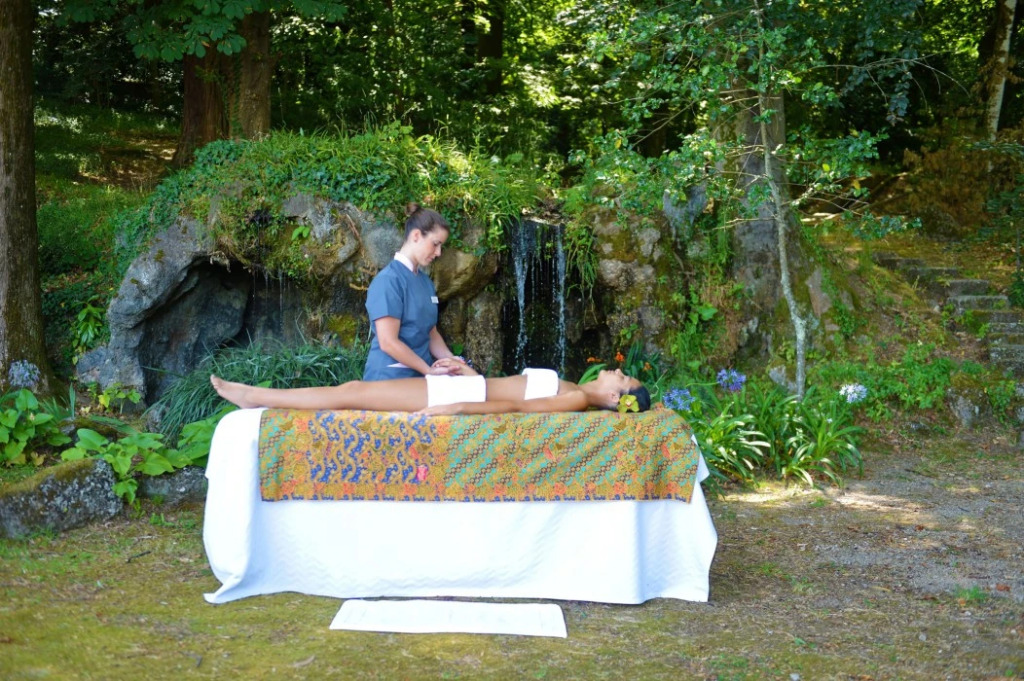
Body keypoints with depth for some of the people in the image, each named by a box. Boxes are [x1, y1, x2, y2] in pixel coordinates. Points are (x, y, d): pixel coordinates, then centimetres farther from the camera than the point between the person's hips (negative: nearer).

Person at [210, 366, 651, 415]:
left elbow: (515, 407, -20)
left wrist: (457, 408, -25)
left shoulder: (578, 400, -13)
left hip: (462, 395, -8)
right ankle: (255, 397, 11)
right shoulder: (572, 390, 13)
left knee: (352, 394, -6)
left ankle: (254, 398, 4)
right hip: (468, 388, 8)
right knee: (354, 388, 5)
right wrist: (472, 374, 26)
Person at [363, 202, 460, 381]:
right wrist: (429, 371, -14)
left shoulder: (426, 281, 9)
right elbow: (388, 343, -19)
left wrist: (452, 361, -2)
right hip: (391, 379, -7)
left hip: (420, 378, 7)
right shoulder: (389, 280, -15)